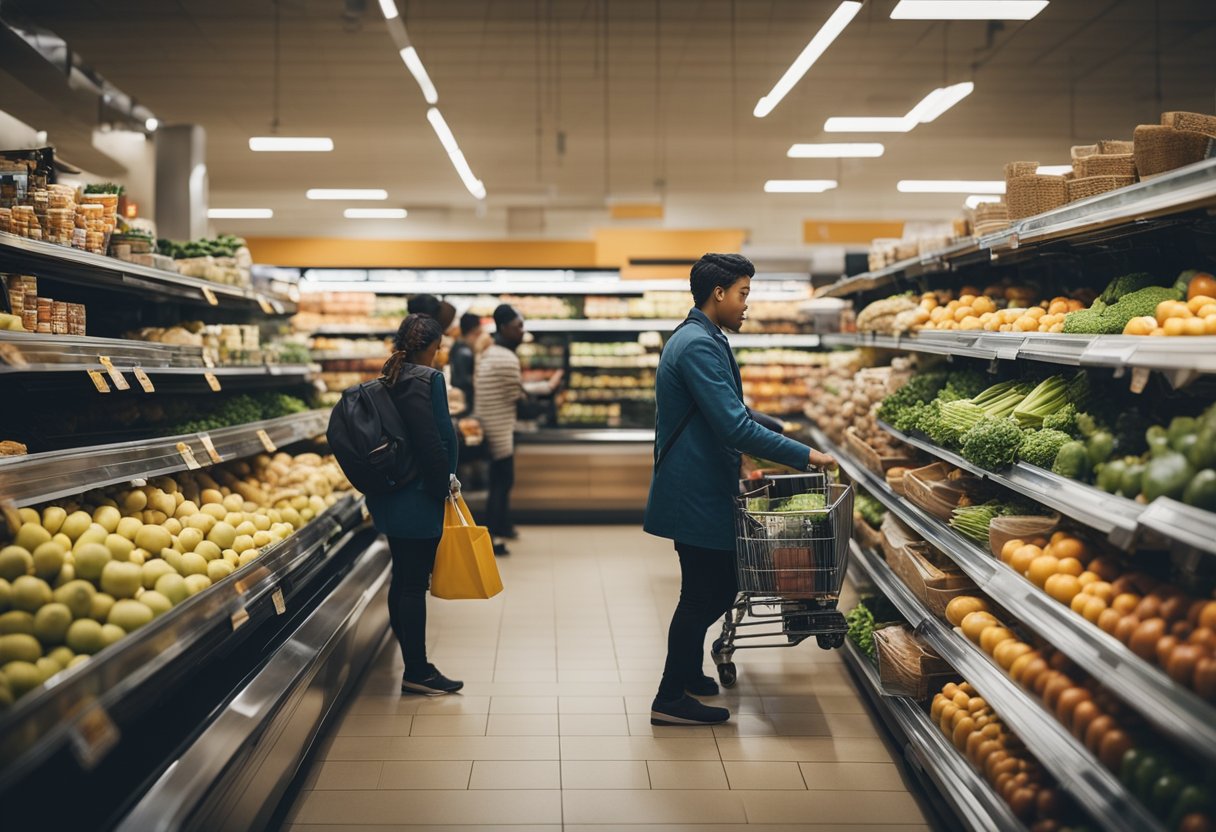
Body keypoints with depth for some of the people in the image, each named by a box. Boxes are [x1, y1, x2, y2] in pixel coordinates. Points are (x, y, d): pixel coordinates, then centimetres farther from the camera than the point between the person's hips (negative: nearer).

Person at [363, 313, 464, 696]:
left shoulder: (389, 381, 10)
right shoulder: (426, 380, -16)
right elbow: (433, 440, -22)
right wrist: (445, 483, -9)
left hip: (390, 497, 9)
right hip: (417, 498, -9)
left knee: (403, 579, 17)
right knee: (415, 583, -2)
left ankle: (414, 665, 29)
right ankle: (417, 672, 6)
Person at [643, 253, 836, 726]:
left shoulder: (699, 340, 15)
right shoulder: (699, 345, -20)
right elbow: (734, 426, -25)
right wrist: (804, 456, -20)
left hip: (699, 488, 10)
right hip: (697, 494, -10)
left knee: (716, 587, 19)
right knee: (704, 594, -1)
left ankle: (686, 674, 34)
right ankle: (671, 701, 10)